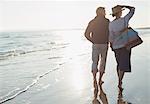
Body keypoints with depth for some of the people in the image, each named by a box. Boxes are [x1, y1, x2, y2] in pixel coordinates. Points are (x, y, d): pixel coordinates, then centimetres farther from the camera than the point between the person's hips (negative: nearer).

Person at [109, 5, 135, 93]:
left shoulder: (111, 24, -8)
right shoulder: (125, 20, -12)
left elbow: (111, 37, -5)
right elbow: (132, 9, 1)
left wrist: (111, 46, 11)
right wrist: (122, 6, 1)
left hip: (116, 46, 3)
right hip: (125, 45, -3)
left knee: (119, 63, 18)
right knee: (124, 64, -3)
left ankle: (120, 81, 26)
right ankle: (120, 83, -13)